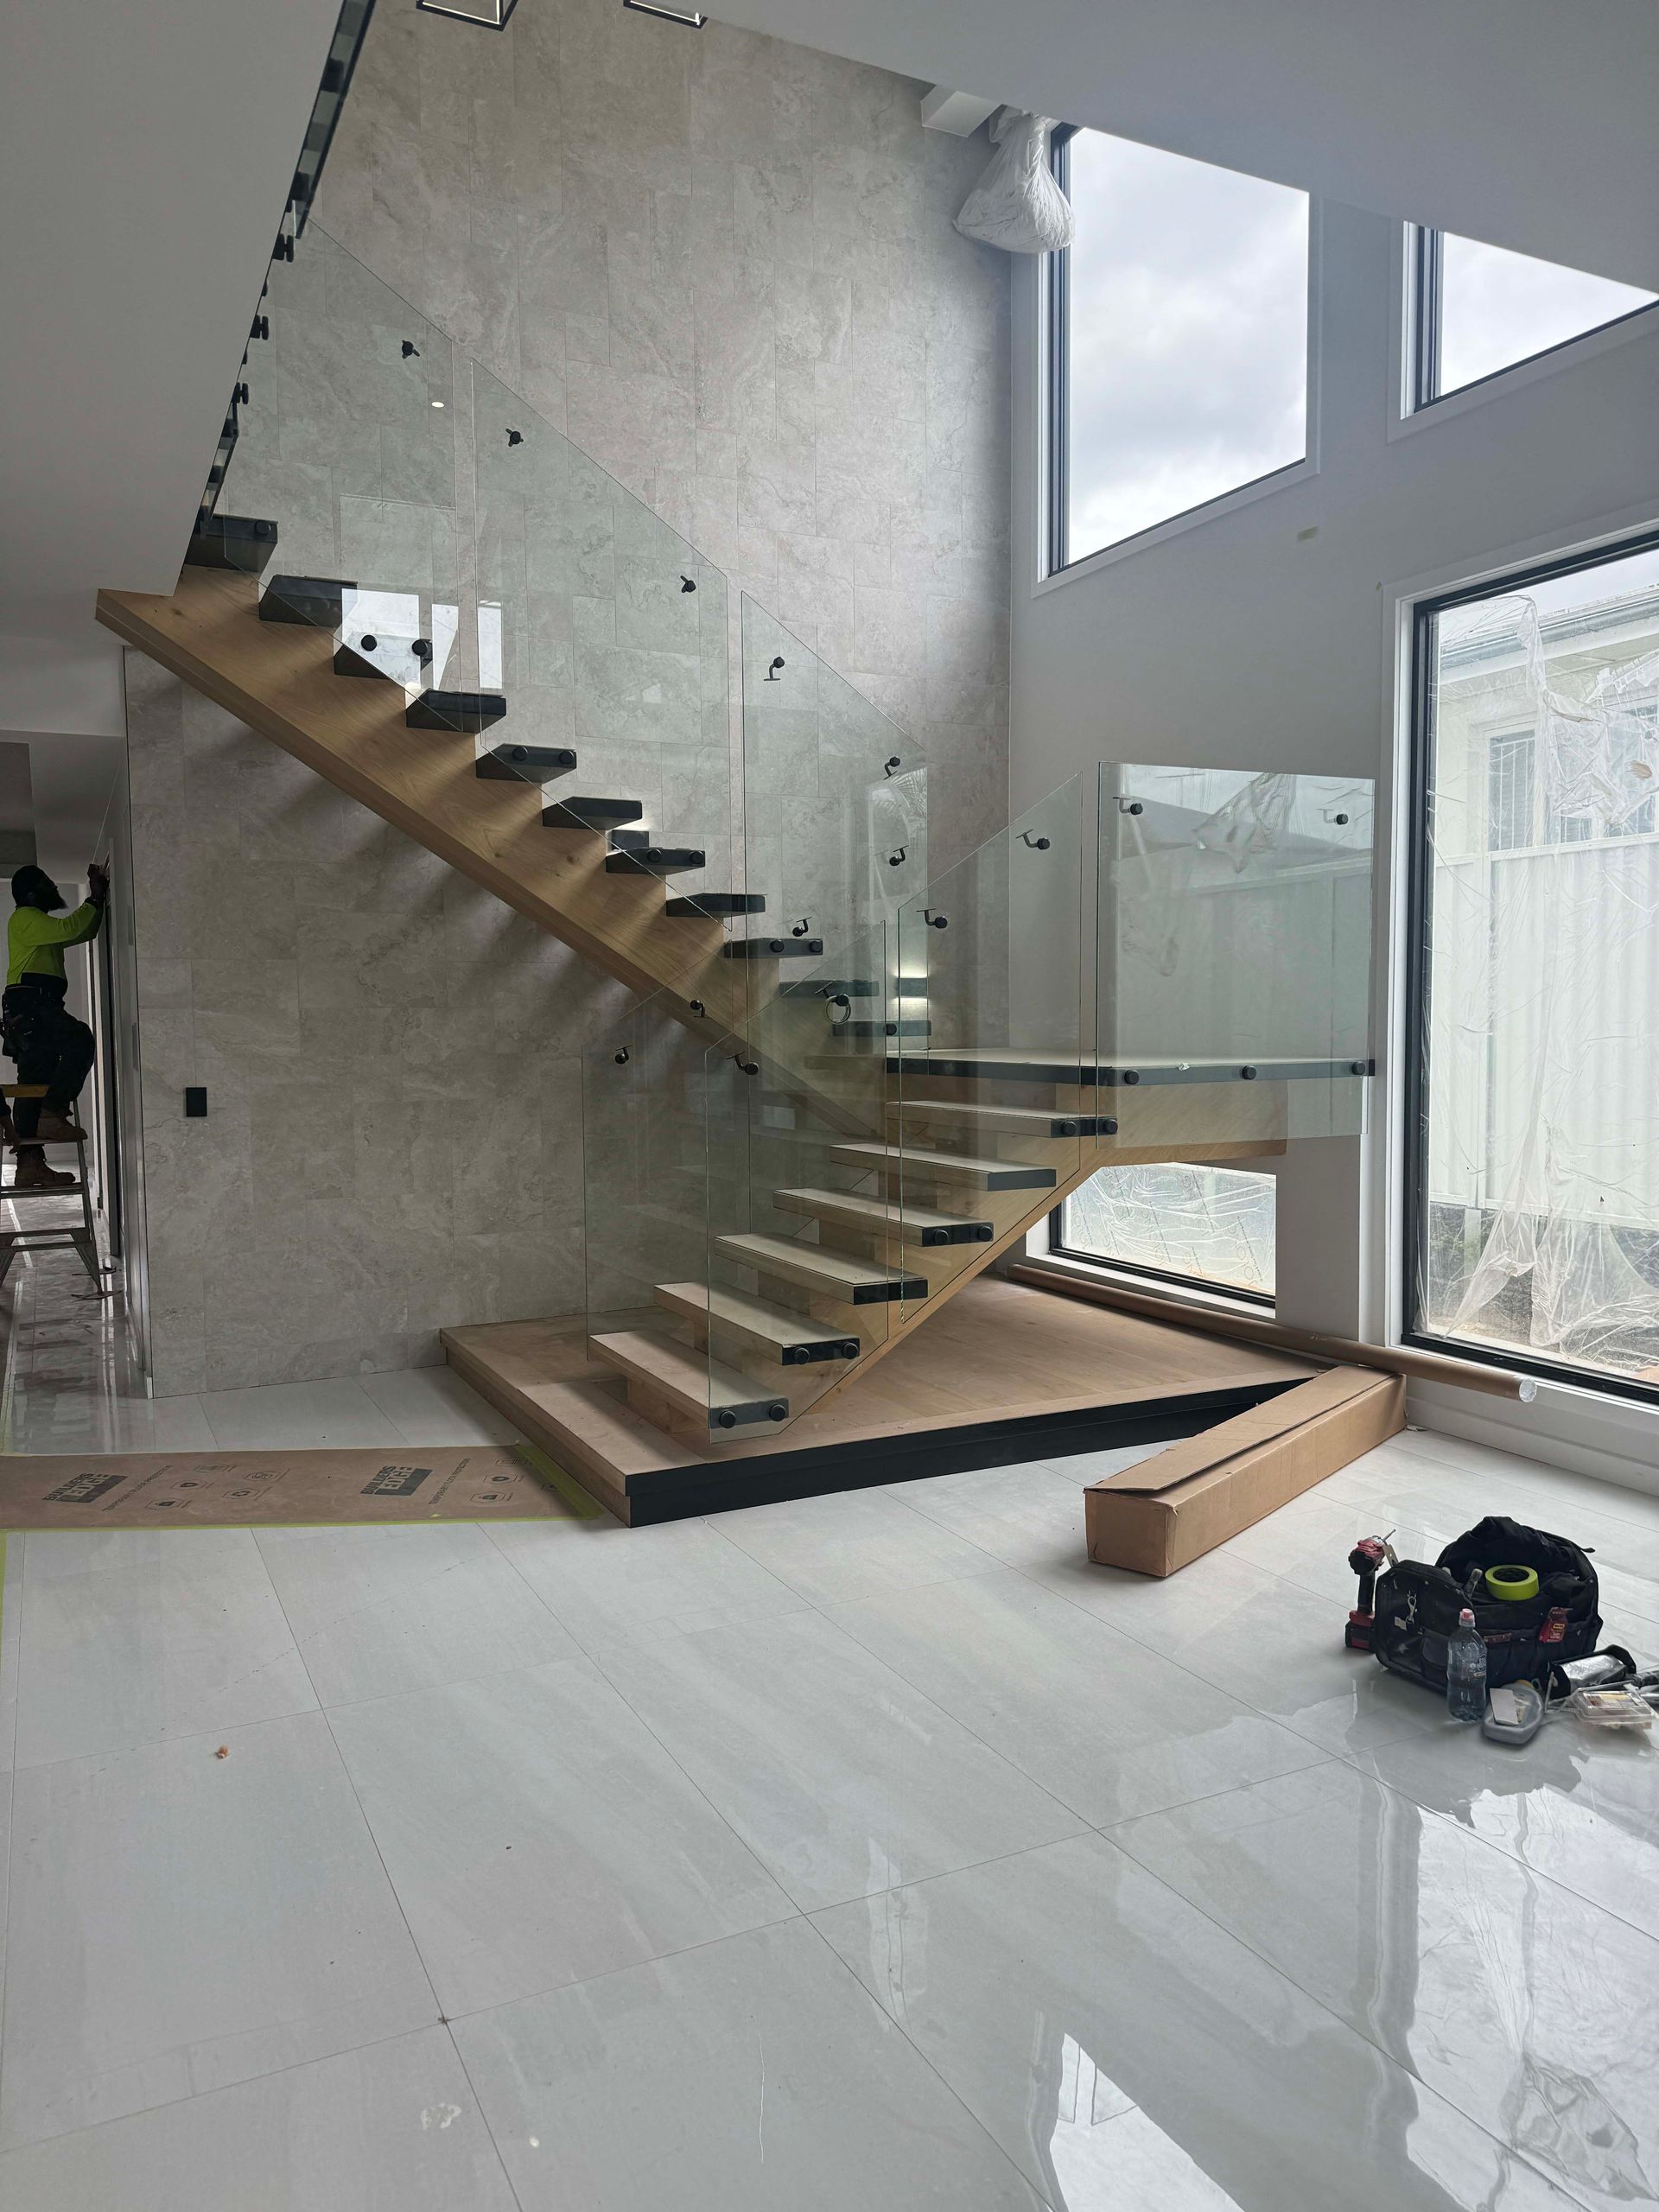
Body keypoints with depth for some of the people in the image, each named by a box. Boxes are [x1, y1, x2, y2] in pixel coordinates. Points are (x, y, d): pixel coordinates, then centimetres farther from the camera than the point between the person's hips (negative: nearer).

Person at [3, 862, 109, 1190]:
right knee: (79, 1040, -28)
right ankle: (52, 1114, -33)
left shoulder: (39, 924, 31)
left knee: (36, 1082, 3)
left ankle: (29, 1165, 0)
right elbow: (70, 929, -14)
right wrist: (95, 898, -3)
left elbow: (86, 932, 36)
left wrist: (98, 898, 25)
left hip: (33, 1009, 10)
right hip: (29, 1002, -10)